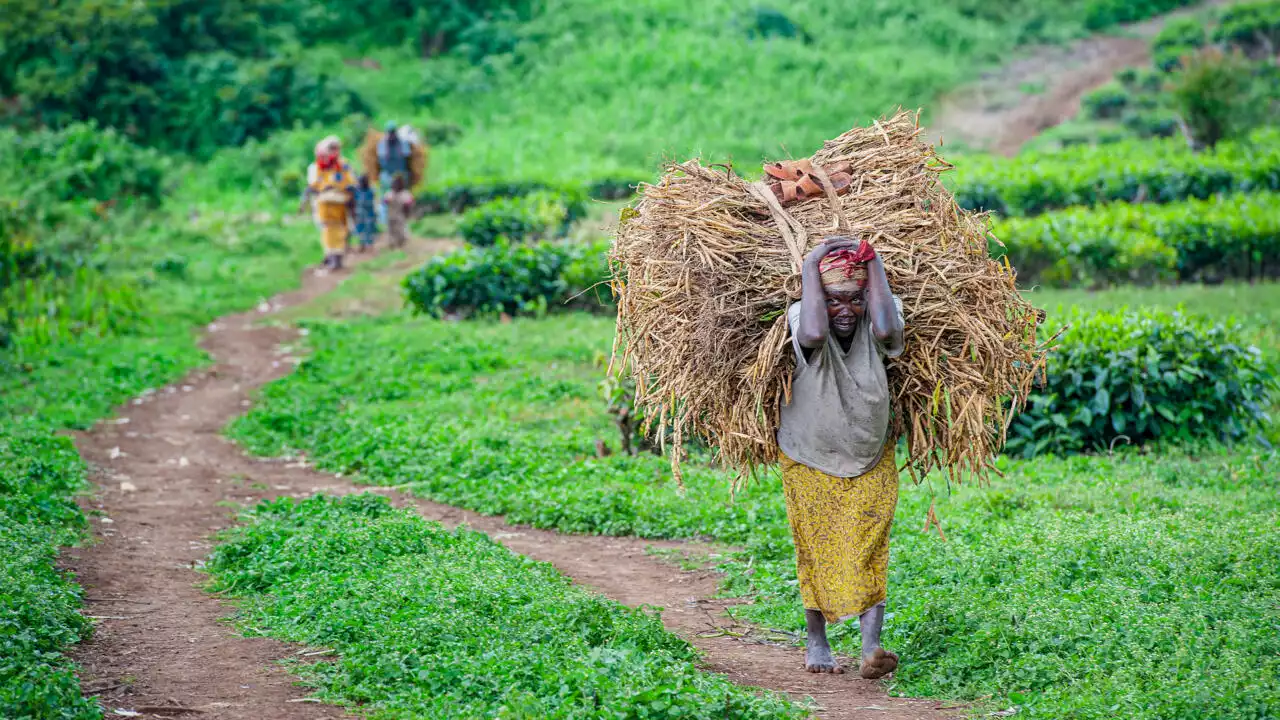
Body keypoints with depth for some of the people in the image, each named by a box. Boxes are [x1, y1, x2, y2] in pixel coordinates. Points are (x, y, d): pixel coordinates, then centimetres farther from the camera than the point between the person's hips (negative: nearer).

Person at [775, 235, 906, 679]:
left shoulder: (873, 328, -17)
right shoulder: (801, 319, -21)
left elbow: (887, 329, -42)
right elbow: (813, 333, -46)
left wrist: (874, 265, -31)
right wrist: (810, 270, -35)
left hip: (871, 463, 1)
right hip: (809, 462, -1)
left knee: (869, 554, -9)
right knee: (817, 552, 8)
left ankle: (871, 648, -15)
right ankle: (816, 642, 25)